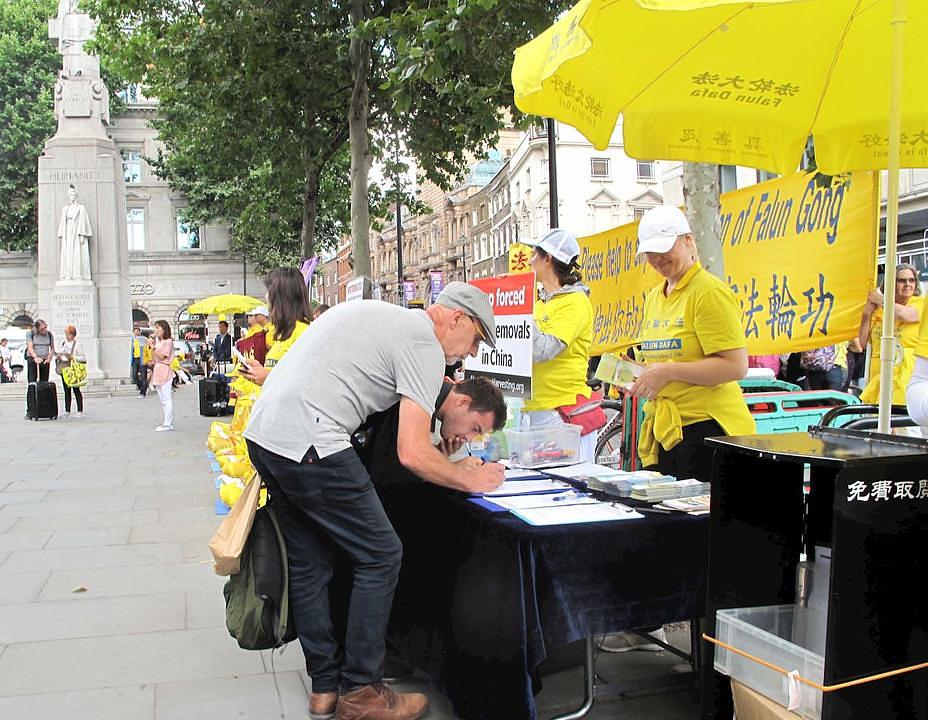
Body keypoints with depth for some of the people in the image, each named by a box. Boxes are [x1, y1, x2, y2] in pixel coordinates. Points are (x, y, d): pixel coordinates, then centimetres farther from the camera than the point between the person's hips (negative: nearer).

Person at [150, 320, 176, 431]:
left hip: (165, 371, -9)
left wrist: (153, 347, -13)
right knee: (162, 399, 11)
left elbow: (162, 356, -14)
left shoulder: (168, 342, -7)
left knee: (167, 399, -8)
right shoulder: (157, 341, 17)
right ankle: (167, 422, 15)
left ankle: (167, 424, -8)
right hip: (157, 371, 9)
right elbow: (154, 359, 16)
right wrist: (152, 347, 7)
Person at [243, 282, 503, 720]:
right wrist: (470, 480, 4)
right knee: (380, 556, 2)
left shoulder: (377, 313, 21)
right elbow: (412, 455, -13)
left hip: (262, 433, 10)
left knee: (309, 564, 17)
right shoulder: (424, 346, -6)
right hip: (309, 444, -10)